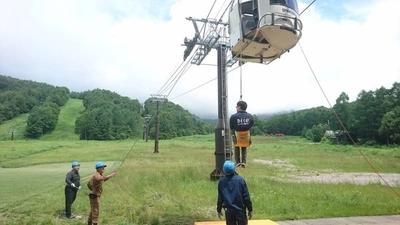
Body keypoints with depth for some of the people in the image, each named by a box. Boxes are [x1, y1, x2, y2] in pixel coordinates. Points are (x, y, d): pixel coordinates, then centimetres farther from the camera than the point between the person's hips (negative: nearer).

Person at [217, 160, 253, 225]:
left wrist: (219, 210, 16)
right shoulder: (240, 179, -11)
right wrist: (250, 210, 3)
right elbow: (246, 197, -8)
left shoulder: (221, 181, -5)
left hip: (228, 211, 2)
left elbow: (220, 198, 3)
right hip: (240, 210, -2)